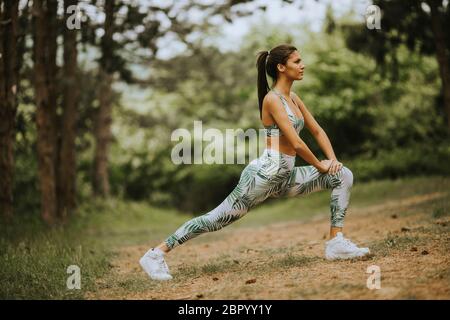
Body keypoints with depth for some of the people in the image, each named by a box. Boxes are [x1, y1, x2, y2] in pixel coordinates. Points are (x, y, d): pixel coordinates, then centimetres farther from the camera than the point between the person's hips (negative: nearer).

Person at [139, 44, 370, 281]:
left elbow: (317, 131, 19)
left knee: (343, 175, 3)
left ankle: (336, 244, 1)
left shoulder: (294, 99, 13)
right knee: (218, 218, -8)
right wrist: (320, 166, -5)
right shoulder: (272, 99, -14)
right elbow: (296, 143, -18)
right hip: (265, 173, -9)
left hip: (285, 178, 9)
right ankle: (156, 254, 0)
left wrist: (332, 159, 4)